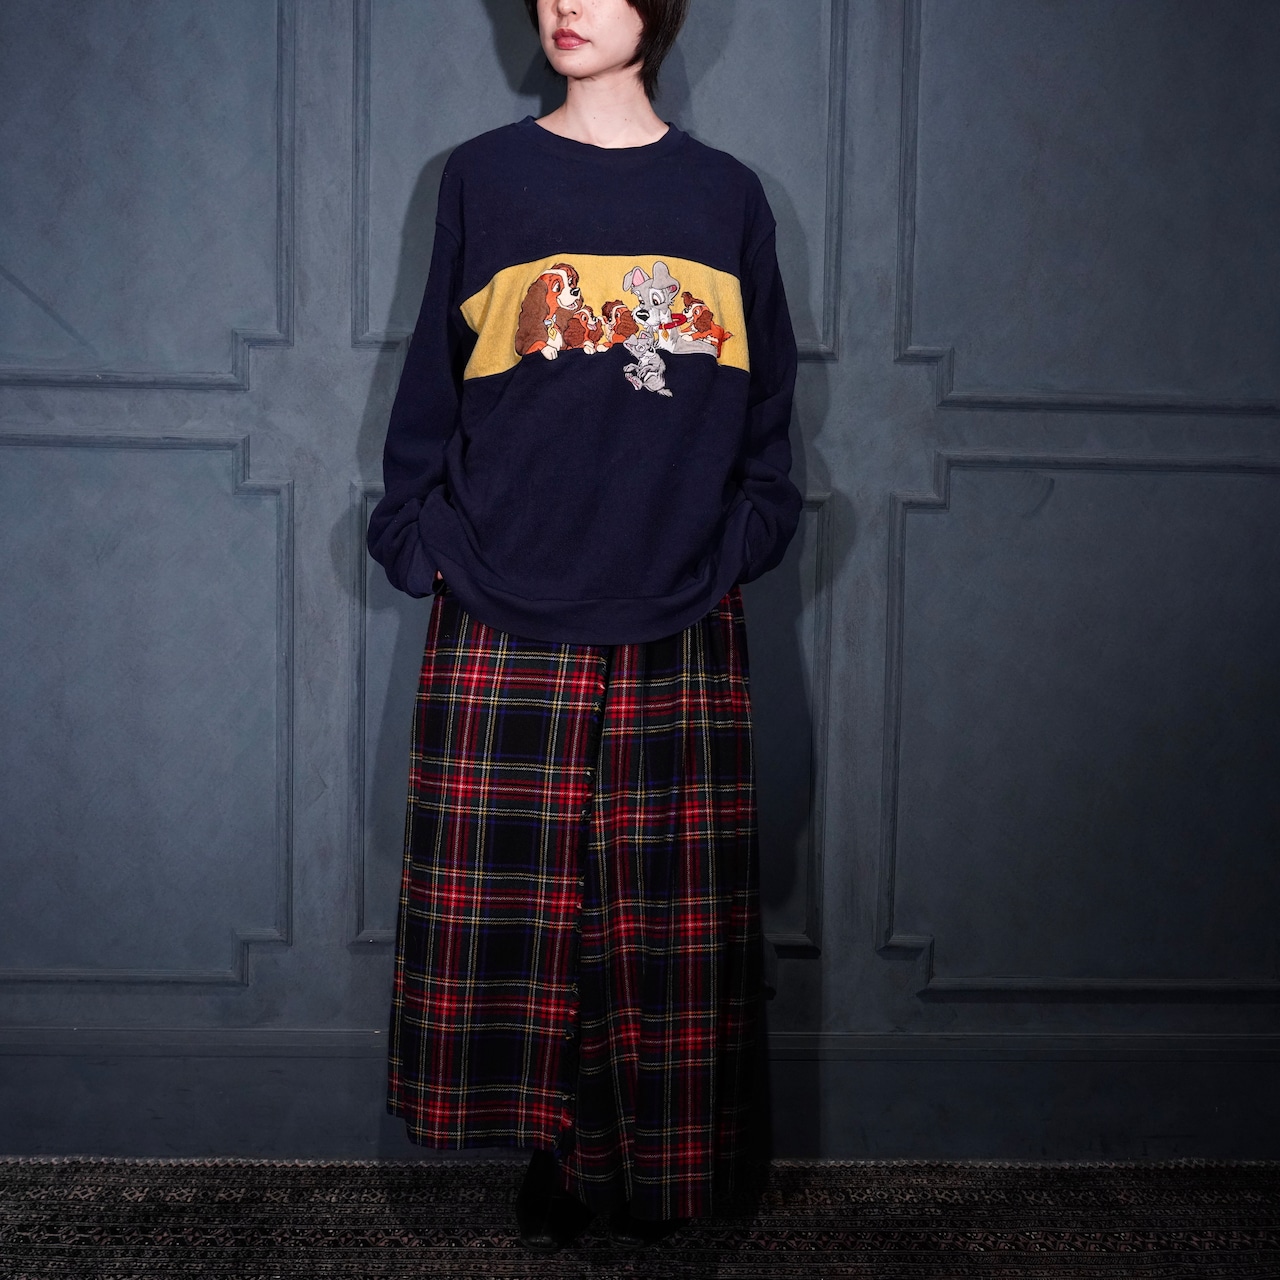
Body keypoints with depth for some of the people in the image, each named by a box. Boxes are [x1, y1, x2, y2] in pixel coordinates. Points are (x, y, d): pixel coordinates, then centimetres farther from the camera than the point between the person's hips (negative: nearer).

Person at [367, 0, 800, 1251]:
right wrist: (425, 539, 1)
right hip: (506, 623, 0)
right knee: (509, 903, 1)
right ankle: (555, 1146, 21)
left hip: (680, 629, 1)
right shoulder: (483, 176, 9)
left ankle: (653, 1166, 22)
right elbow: (433, 383, 10)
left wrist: (738, 544, 4)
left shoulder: (726, 196, 11)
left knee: (673, 915, 4)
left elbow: (765, 405, 15)